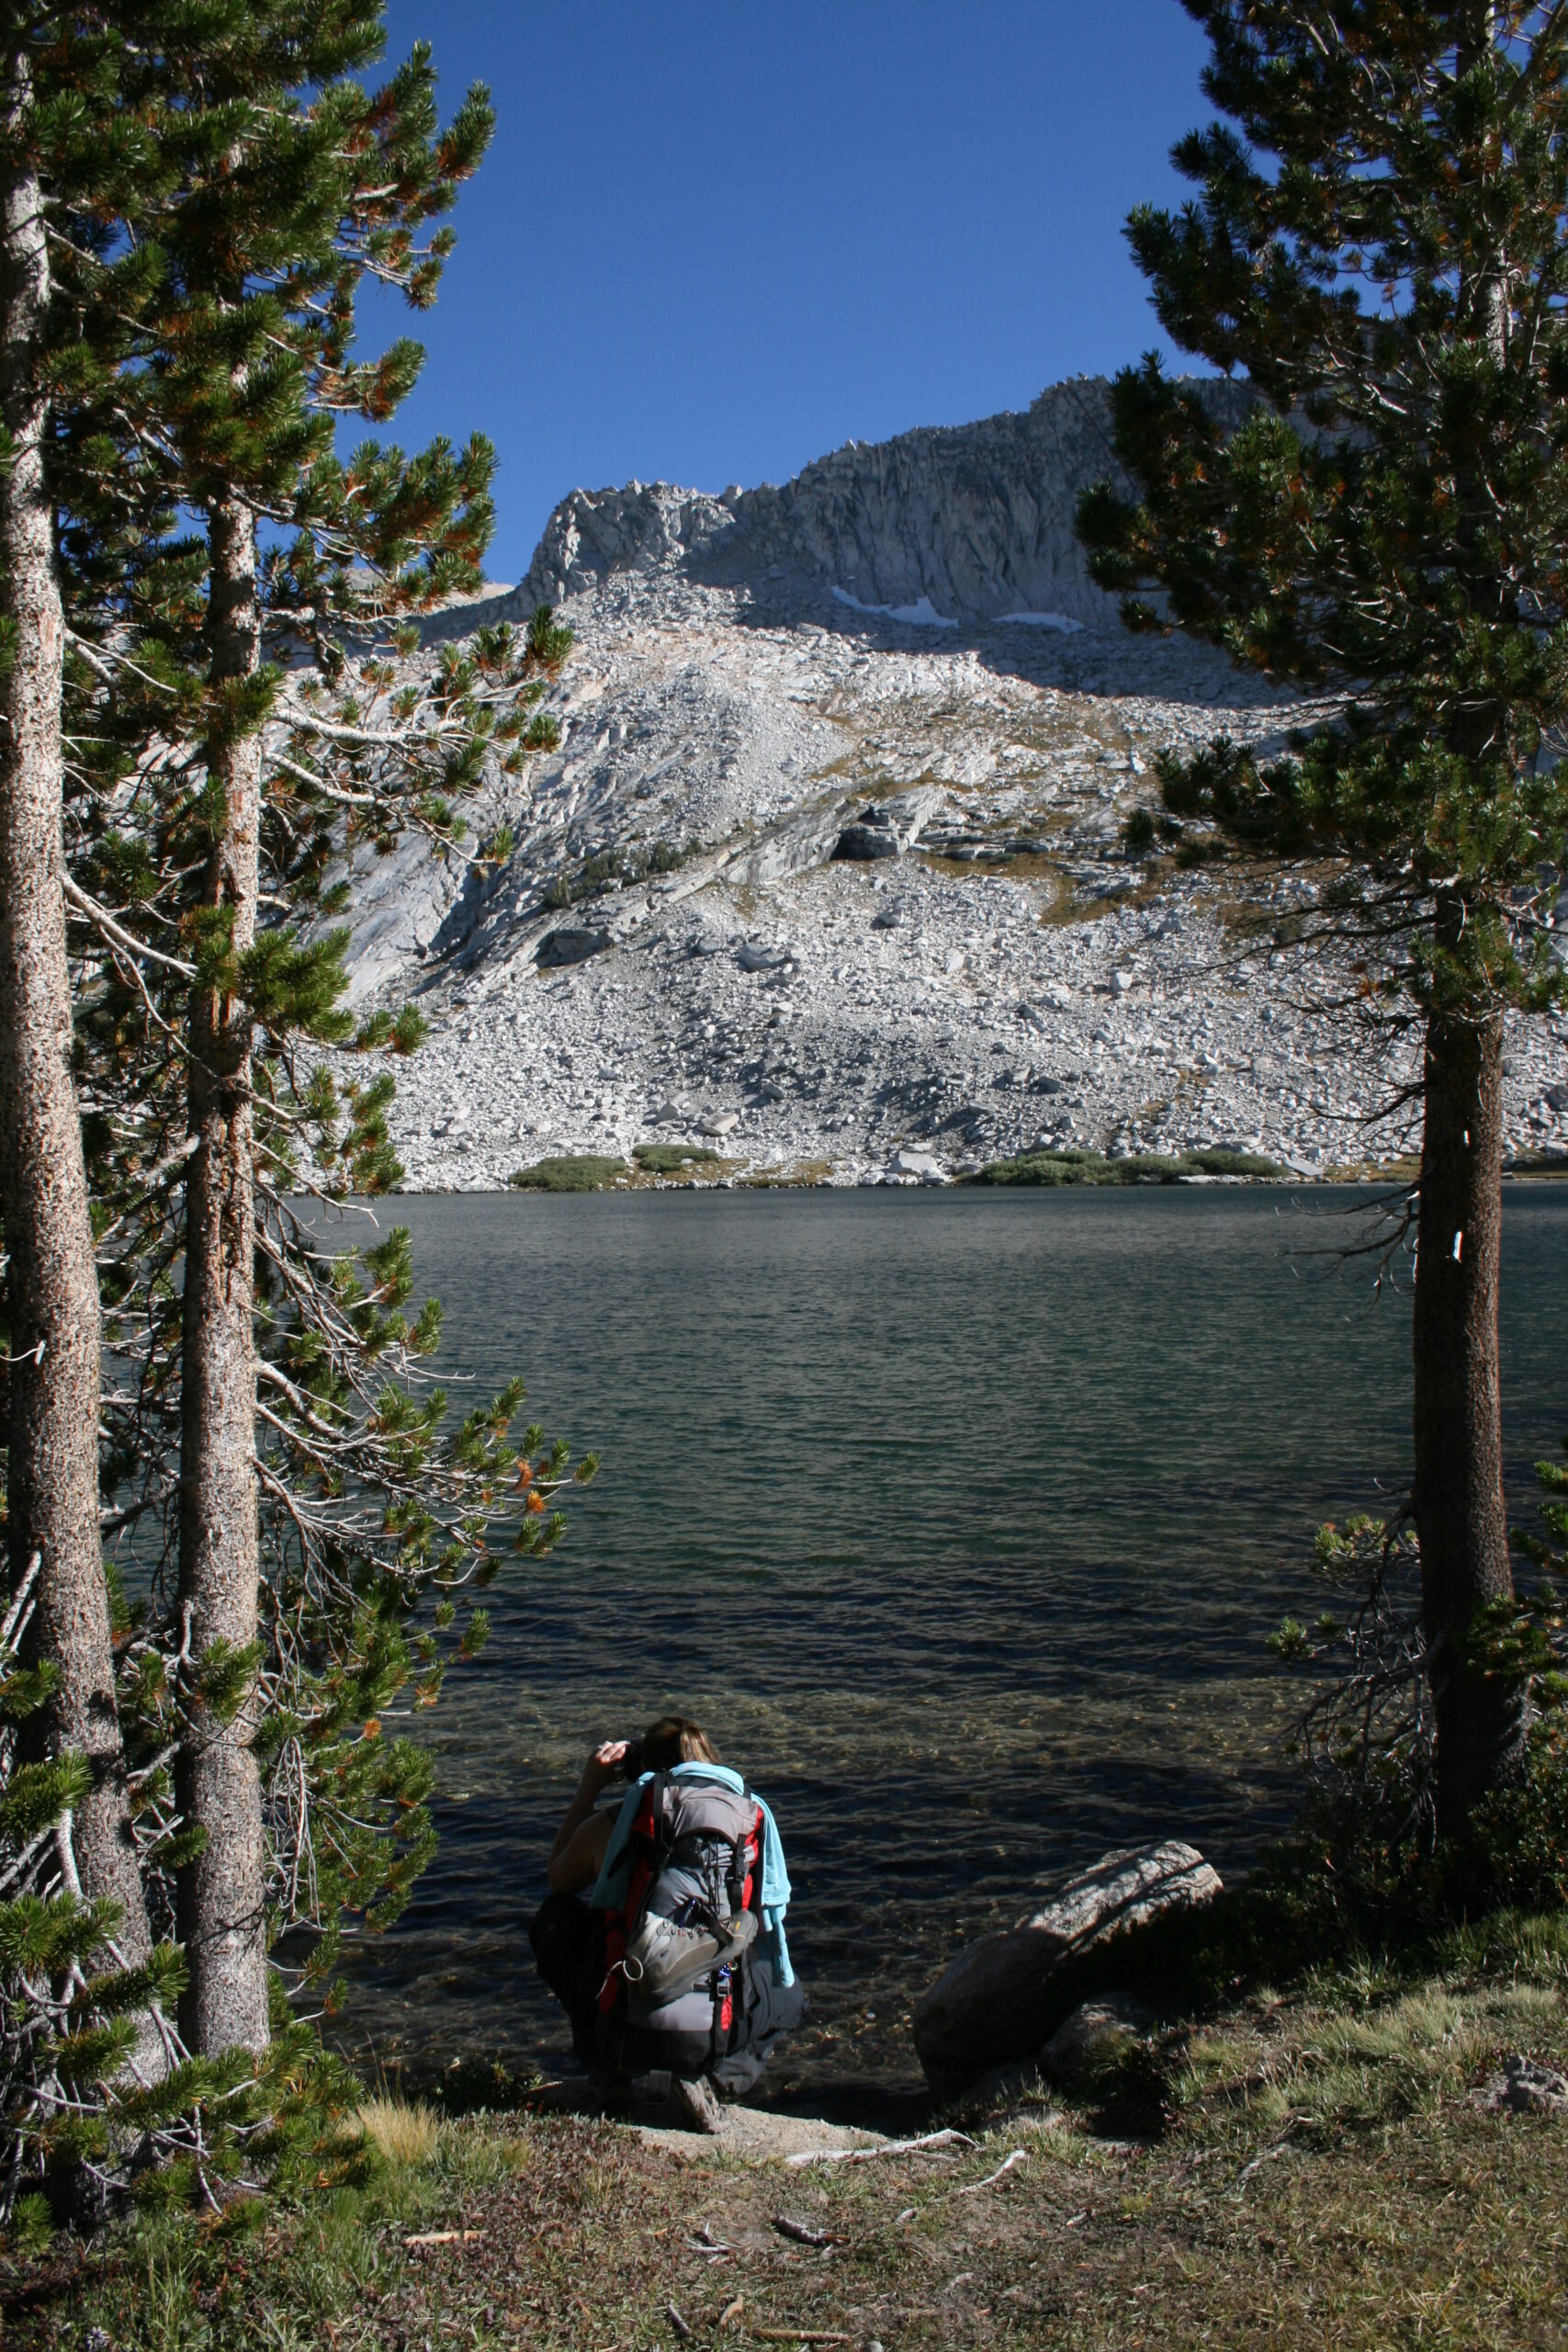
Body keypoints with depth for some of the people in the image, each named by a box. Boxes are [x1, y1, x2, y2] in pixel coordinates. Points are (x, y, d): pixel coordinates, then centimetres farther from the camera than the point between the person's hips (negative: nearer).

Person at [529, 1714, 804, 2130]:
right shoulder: (752, 1818, 7)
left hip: (622, 2032, 0)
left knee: (552, 1917, 26)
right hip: (712, 2038, 0)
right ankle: (718, 2078, 5)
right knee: (789, 1997, 34)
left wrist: (589, 1787, 28)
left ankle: (612, 2068, 22)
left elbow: (557, 1880, 26)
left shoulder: (609, 1824, 4)